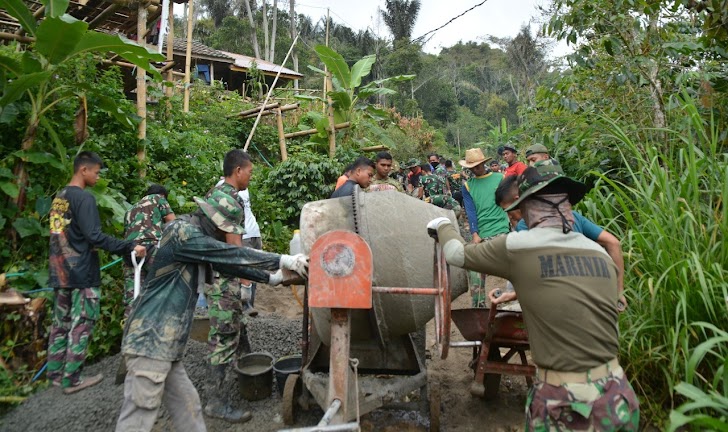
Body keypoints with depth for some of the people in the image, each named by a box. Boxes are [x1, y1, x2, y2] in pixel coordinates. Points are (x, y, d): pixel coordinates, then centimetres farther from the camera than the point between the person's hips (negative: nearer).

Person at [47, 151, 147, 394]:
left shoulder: (59, 198, 13)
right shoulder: (84, 198, -16)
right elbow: (94, 236, -23)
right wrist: (130, 247, -25)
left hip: (59, 272, 9)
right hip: (82, 272, -9)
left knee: (60, 324, 15)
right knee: (81, 326, 0)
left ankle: (55, 373, 23)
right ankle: (71, 379, 7)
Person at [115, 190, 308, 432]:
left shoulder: (199, 239, 13)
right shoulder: (182, 233, -16)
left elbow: (228, 264, 15)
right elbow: (233, 255, -21)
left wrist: (272, 278, 12)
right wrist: (282, 260, -17)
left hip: (164, 343, 10)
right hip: (151, 340, -10)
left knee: (187, 408, 14)